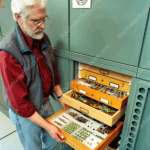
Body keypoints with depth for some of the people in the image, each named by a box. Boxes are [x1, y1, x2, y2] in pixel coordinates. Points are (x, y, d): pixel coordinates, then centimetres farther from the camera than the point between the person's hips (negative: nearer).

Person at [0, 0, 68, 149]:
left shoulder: (43, 39, -6)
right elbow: (19, 102, -24)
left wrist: (61, 98, 1)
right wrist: (47, 126, -21)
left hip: (46, 103, 6)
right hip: (26, 114, -5)